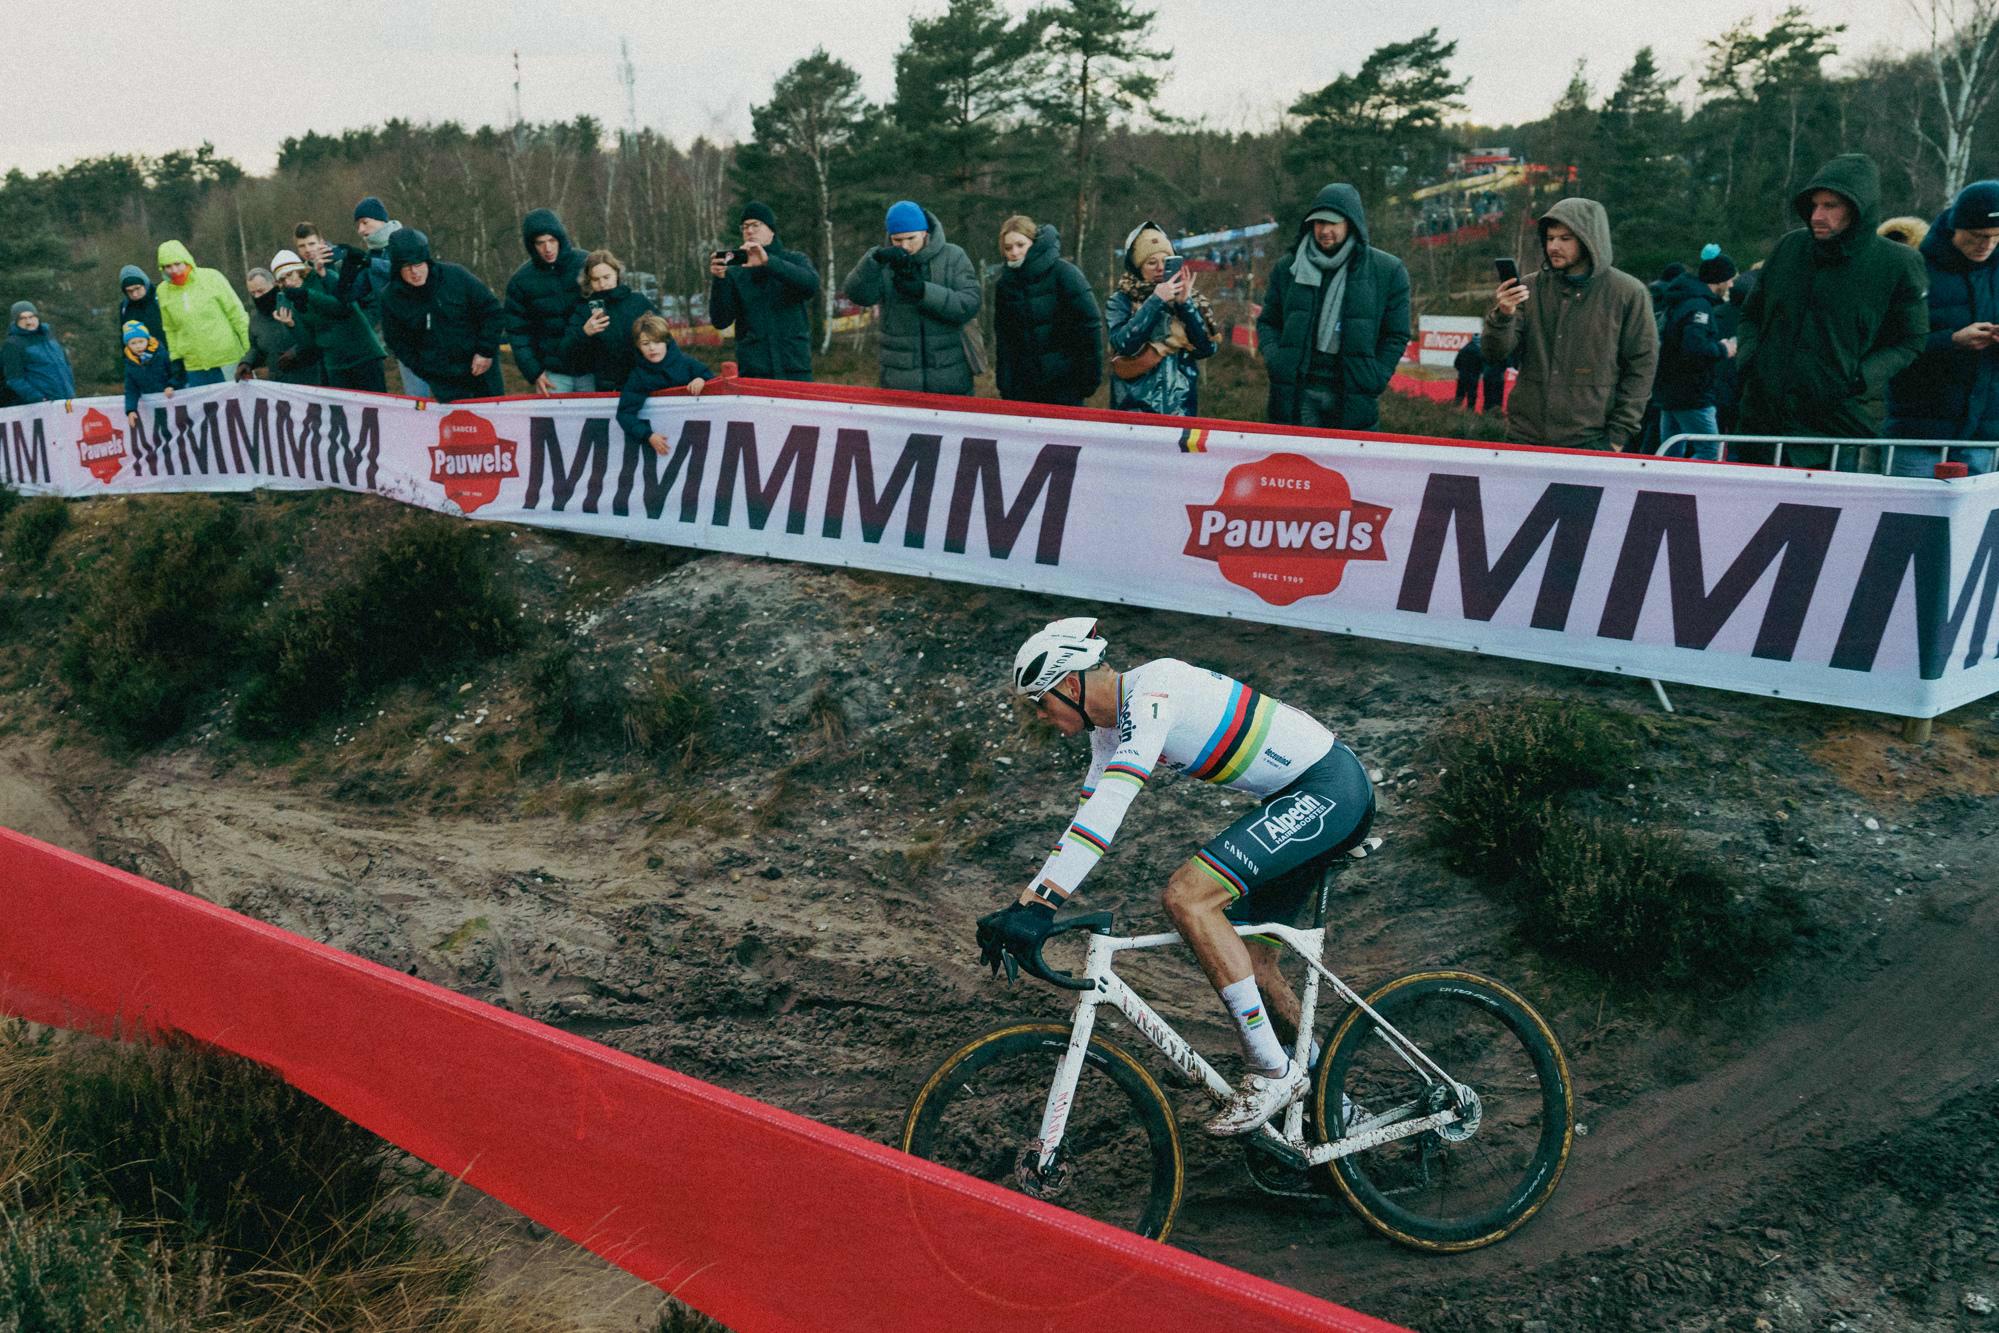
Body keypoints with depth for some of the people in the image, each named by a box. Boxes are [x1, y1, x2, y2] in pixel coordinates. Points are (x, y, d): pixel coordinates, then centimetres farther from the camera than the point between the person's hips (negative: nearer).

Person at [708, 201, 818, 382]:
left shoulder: (795, 260, 11)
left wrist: (768, 262, -20)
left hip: (795, 368, 0)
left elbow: (811, 285, -12)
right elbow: (720, 321, 2)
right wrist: (718, 280, -12)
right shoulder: (734, 272, 11)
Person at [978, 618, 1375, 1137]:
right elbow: (1091, 815, 12)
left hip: (1330, 787, -10)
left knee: (1188, 895, -22)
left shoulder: (1150, 692, -22)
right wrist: (1025, 907, 6)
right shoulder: (1112, 727, 8)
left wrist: (1038, 903, -40)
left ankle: (1273, 1072, -13)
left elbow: (1111, 803, -34)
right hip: (1301, 798, 10)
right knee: (1248, 959, 12)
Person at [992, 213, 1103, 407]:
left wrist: (1090, 377, -12)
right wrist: (1004, 384, 4)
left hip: (1064, 384, -4)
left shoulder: (1063, 273, -9)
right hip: (1024, 387, 5)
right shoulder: (1005, 283, 7)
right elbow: (1003, 338, 11)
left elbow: (1090, 325, -10)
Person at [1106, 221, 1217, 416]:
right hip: (1135, 407, -2)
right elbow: (1124, 344, -16)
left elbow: (1207, 348, -3)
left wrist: (1186, 304, -10)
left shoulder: (1185, 298, 7)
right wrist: (1155, 301, -15)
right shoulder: (1120, 302, 1)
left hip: (1180, 406, 2)